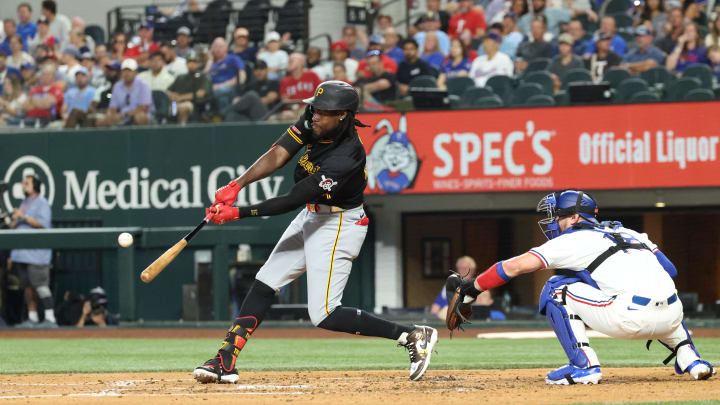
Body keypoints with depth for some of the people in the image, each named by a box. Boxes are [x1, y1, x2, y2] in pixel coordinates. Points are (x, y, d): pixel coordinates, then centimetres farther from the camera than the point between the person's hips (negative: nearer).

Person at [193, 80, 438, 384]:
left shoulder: (346, 157, -33)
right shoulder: (312, 124, -10)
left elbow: (291, 201, -32)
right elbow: (278, 155, -11)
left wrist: (237, 213, -31)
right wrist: (236, 185, -25)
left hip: (339, 225, -9)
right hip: (310, 218, 9)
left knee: (324, 316, -12)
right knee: (264, 284, 8)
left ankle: (413, 337, -7)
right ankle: (225, 361, 12)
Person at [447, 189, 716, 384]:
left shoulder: (574, 239, 9)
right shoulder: (628, 233, 28)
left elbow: (516, 266, 3)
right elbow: (670, 270, 24)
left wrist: (472, 288, 11)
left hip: (630, 318, -7)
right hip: (671, 319, 7)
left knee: (557, 290, 7)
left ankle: (584, 366, -2)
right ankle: (689, 358, 21)